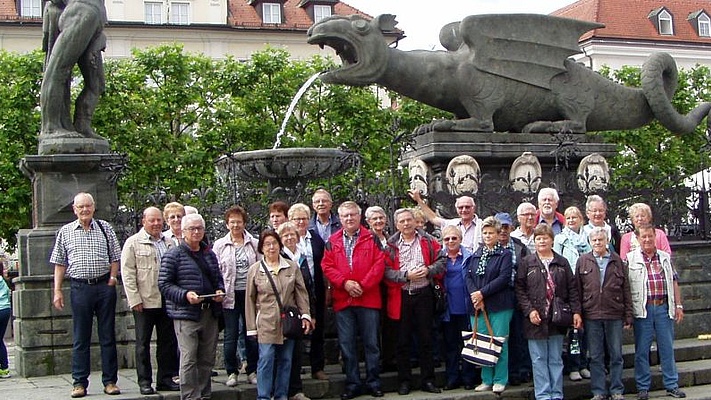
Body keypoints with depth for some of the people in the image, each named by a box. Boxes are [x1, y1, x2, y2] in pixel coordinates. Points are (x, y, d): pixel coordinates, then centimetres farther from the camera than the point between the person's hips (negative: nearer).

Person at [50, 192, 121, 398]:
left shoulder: (105, 228, 7)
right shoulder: (65, 232, 6)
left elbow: (115, 257, 11)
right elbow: (60, 264, 8)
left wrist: (112, 279, -2)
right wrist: (57, 291, 3)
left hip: (104, 286, 0)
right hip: (80, 288, 0)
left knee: (108, 336, 5)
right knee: (80, 338, 4)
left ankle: (110, 381, 12)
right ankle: (79, 383, 11)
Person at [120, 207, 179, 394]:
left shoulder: (169, 243, 14)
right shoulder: (133, 243, -1)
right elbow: (127, 273, -6)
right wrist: (135, 299, -12)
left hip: (166, 301, 5)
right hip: (144, 302, -4)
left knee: (168, 341, 8)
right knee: (143, 343, 4)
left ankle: (166, 378, 18)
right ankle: (144, 381, 11)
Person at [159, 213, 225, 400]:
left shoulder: (209, 254, 16)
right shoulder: (174, 255, -3)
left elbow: (218, 278, 25)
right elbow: (164, 284, -7)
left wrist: (220, 291, 3)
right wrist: (185, 295, -20)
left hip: (210, 313, 6)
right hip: (186, 314, -6)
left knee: (207, 358, 11)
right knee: (189, 359, -7)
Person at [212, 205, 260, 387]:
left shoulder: (254, 244, 6)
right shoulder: (220, 245, 5)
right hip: (230, 295, -1)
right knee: (230, 336, 1)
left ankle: (252, 371, 16)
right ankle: (232, 372, 12)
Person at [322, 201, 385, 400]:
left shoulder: (371, 238, 3)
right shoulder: (332, 241, 9)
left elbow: (379, 264, -5)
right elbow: (327, 266, 3)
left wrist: (363, 285, -13)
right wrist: (344, 282, -11)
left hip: (368, 299, -2)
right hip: (342, 300, 2)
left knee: (371, 343, 5)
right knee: (346, 344, 6)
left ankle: (374, 382, 15)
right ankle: (353, 384, 15)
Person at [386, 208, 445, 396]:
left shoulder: (427, 241, 6)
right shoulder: (391, 244, 0)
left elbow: (441, 261, 4)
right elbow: (386, 271, -8)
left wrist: (428, 271, -12)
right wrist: (407, 276, -17)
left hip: (423, 294, 1)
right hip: (401, 296, -1)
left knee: (426, 338, 6)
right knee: (403, 340, 5)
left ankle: (428, 380, 14)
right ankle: (404, 381, 14)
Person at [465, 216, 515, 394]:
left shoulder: (505, 254, 1)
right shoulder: (476, 255, 17)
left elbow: (504, 278, -11)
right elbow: (468, 276, 7)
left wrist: (482, 293, -15)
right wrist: (474, 296, -10)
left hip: (500, 306, -4)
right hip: (478, 306, 5)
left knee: (499, 342, -2)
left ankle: (500, 380, 6)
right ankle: (487, 380, 14)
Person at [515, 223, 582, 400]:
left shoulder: (562, 263, 8)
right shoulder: (526, 263, 2)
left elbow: (572, 288, 7)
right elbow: (520, 289, -2)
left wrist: (576, 311, -1)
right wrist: (529, 310, -12)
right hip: (536, 319, -2)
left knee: (556, 359, 9)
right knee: (539, 359, 2)